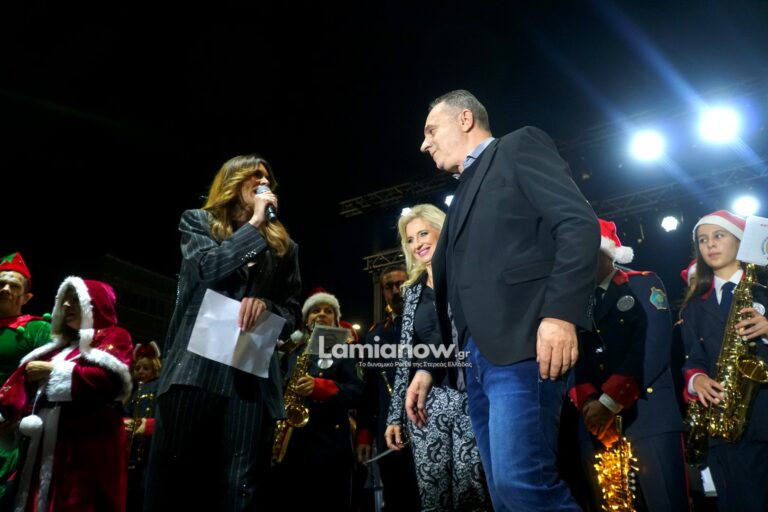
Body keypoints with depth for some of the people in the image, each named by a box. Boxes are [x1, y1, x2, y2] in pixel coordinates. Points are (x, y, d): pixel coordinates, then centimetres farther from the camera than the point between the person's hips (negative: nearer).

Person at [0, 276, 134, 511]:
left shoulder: (113, 337, 4)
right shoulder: (61, 346, 27)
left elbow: (107, 378, -15)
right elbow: (24, 385, 18)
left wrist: (54, 371, -6)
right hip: (47, 443, 7)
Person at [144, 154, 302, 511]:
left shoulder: (283, 245, 19)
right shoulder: (198, 222, 14)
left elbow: (292, 314, 15)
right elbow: (210, 269, -7)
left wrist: (264, 304, -7)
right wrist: (254, 224, -2)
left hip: (252, 375, 2)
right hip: (196, 367, -1)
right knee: (171, 481, -2)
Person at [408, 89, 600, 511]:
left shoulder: (519, 147, 7)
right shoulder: (462, 196, 28)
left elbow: (580, 222, -9)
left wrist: (560, 312, -21)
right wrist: (428, 366, 21)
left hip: (523, 345, -8)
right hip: (476, 358, 8)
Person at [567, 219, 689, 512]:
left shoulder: (644, 285, 7)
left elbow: (655, 346, -7)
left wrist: (610, 401, -14)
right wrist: (587, 402, -14)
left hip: (649, 416, -3)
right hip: (595, 423, 3)